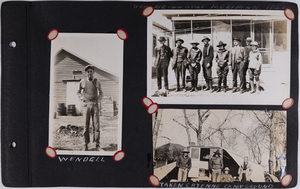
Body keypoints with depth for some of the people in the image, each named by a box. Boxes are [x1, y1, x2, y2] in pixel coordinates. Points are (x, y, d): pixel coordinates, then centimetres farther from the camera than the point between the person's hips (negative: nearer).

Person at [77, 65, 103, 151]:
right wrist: (81, 97, 0)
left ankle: (97, 145, 0)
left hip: (95, 105, 0)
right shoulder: (82, 82, 3)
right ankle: (86, 144, 8)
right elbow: (78, 92, 18)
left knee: (96, 125, -6)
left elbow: (101, 93, 17)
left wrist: (98, 99, -1)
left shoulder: (97, 82, 4)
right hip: (85, 105, 0)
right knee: (86, 125, -3)